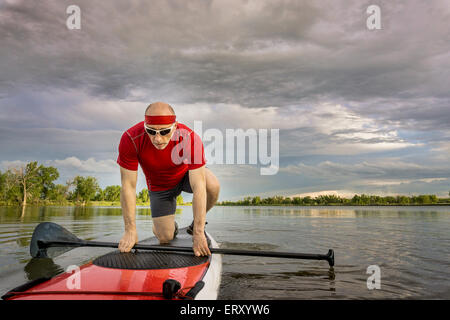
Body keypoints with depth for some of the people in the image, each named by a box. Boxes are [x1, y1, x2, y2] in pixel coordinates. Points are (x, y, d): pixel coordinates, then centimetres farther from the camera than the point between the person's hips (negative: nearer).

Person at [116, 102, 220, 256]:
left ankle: (195, 225, -1)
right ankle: (172, 225, 32)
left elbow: (199, 187, -37)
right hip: (159, 186, 1)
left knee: (213, 186, -32)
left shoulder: (190, 139, -36)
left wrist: (198, 233, -39)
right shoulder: (131, 139, -33)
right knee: (165, 237, -8)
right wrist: (130, 230, -24)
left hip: (186, 174, 0)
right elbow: (128, 187, -26)